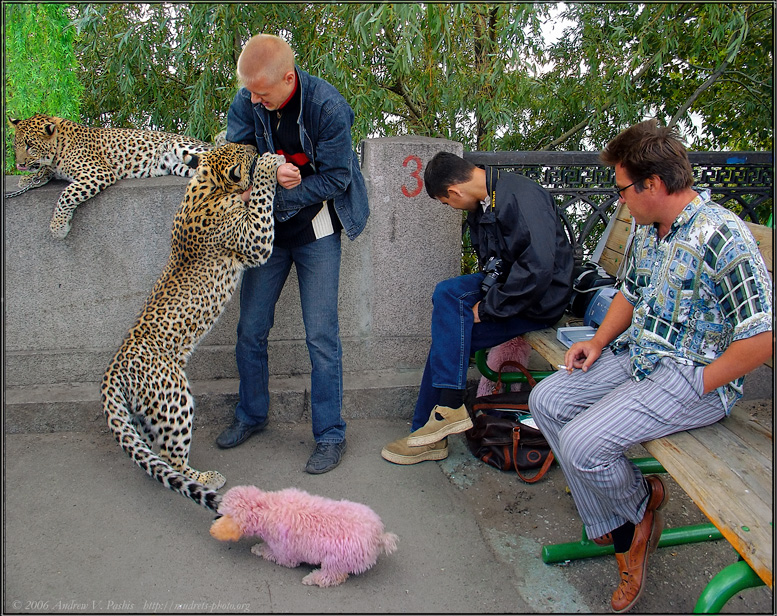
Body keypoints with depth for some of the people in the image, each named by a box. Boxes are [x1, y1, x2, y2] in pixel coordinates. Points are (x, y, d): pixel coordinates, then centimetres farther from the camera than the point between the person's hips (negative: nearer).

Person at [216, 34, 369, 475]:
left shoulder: (328, 107, -22)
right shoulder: (249, 101, -8)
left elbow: (335, 178, -18)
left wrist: (272, 195, -24)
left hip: (316, 231, -4)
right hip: (267, 228, 5)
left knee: (321, 336, -4)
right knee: (251, 329, 9)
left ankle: (331, 435, 10)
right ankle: (252, 416, 30)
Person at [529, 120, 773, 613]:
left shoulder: (721, 236, -22)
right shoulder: (648, 229, 6)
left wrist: (697, 387, -18)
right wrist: (599, 341, 7)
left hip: (693, 378, -9)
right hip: (637, 357, 9)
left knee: (582, 443, -23)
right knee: (546, 400, 1)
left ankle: (637, 507, 14)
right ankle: (624, 531, 8)